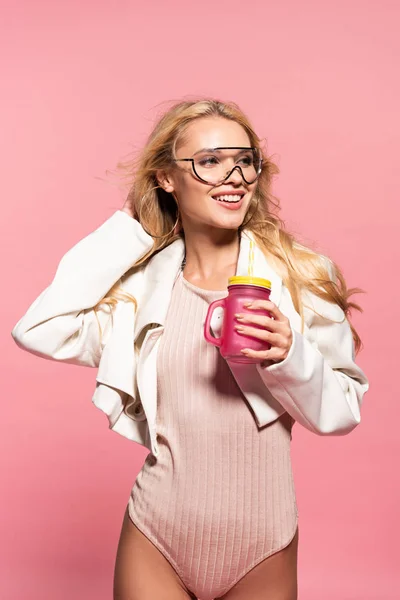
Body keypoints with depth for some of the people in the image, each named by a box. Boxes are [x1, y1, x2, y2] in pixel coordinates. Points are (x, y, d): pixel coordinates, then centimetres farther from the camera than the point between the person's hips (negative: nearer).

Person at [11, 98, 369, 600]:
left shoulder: (300, 277, -8)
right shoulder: (145, 282, -3)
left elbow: (342, 414, -3)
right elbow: (37, 332, -15)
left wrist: (289, 357, -24)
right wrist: (125, 231, -8)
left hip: (263, 548, 0)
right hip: (155, 540, 0)